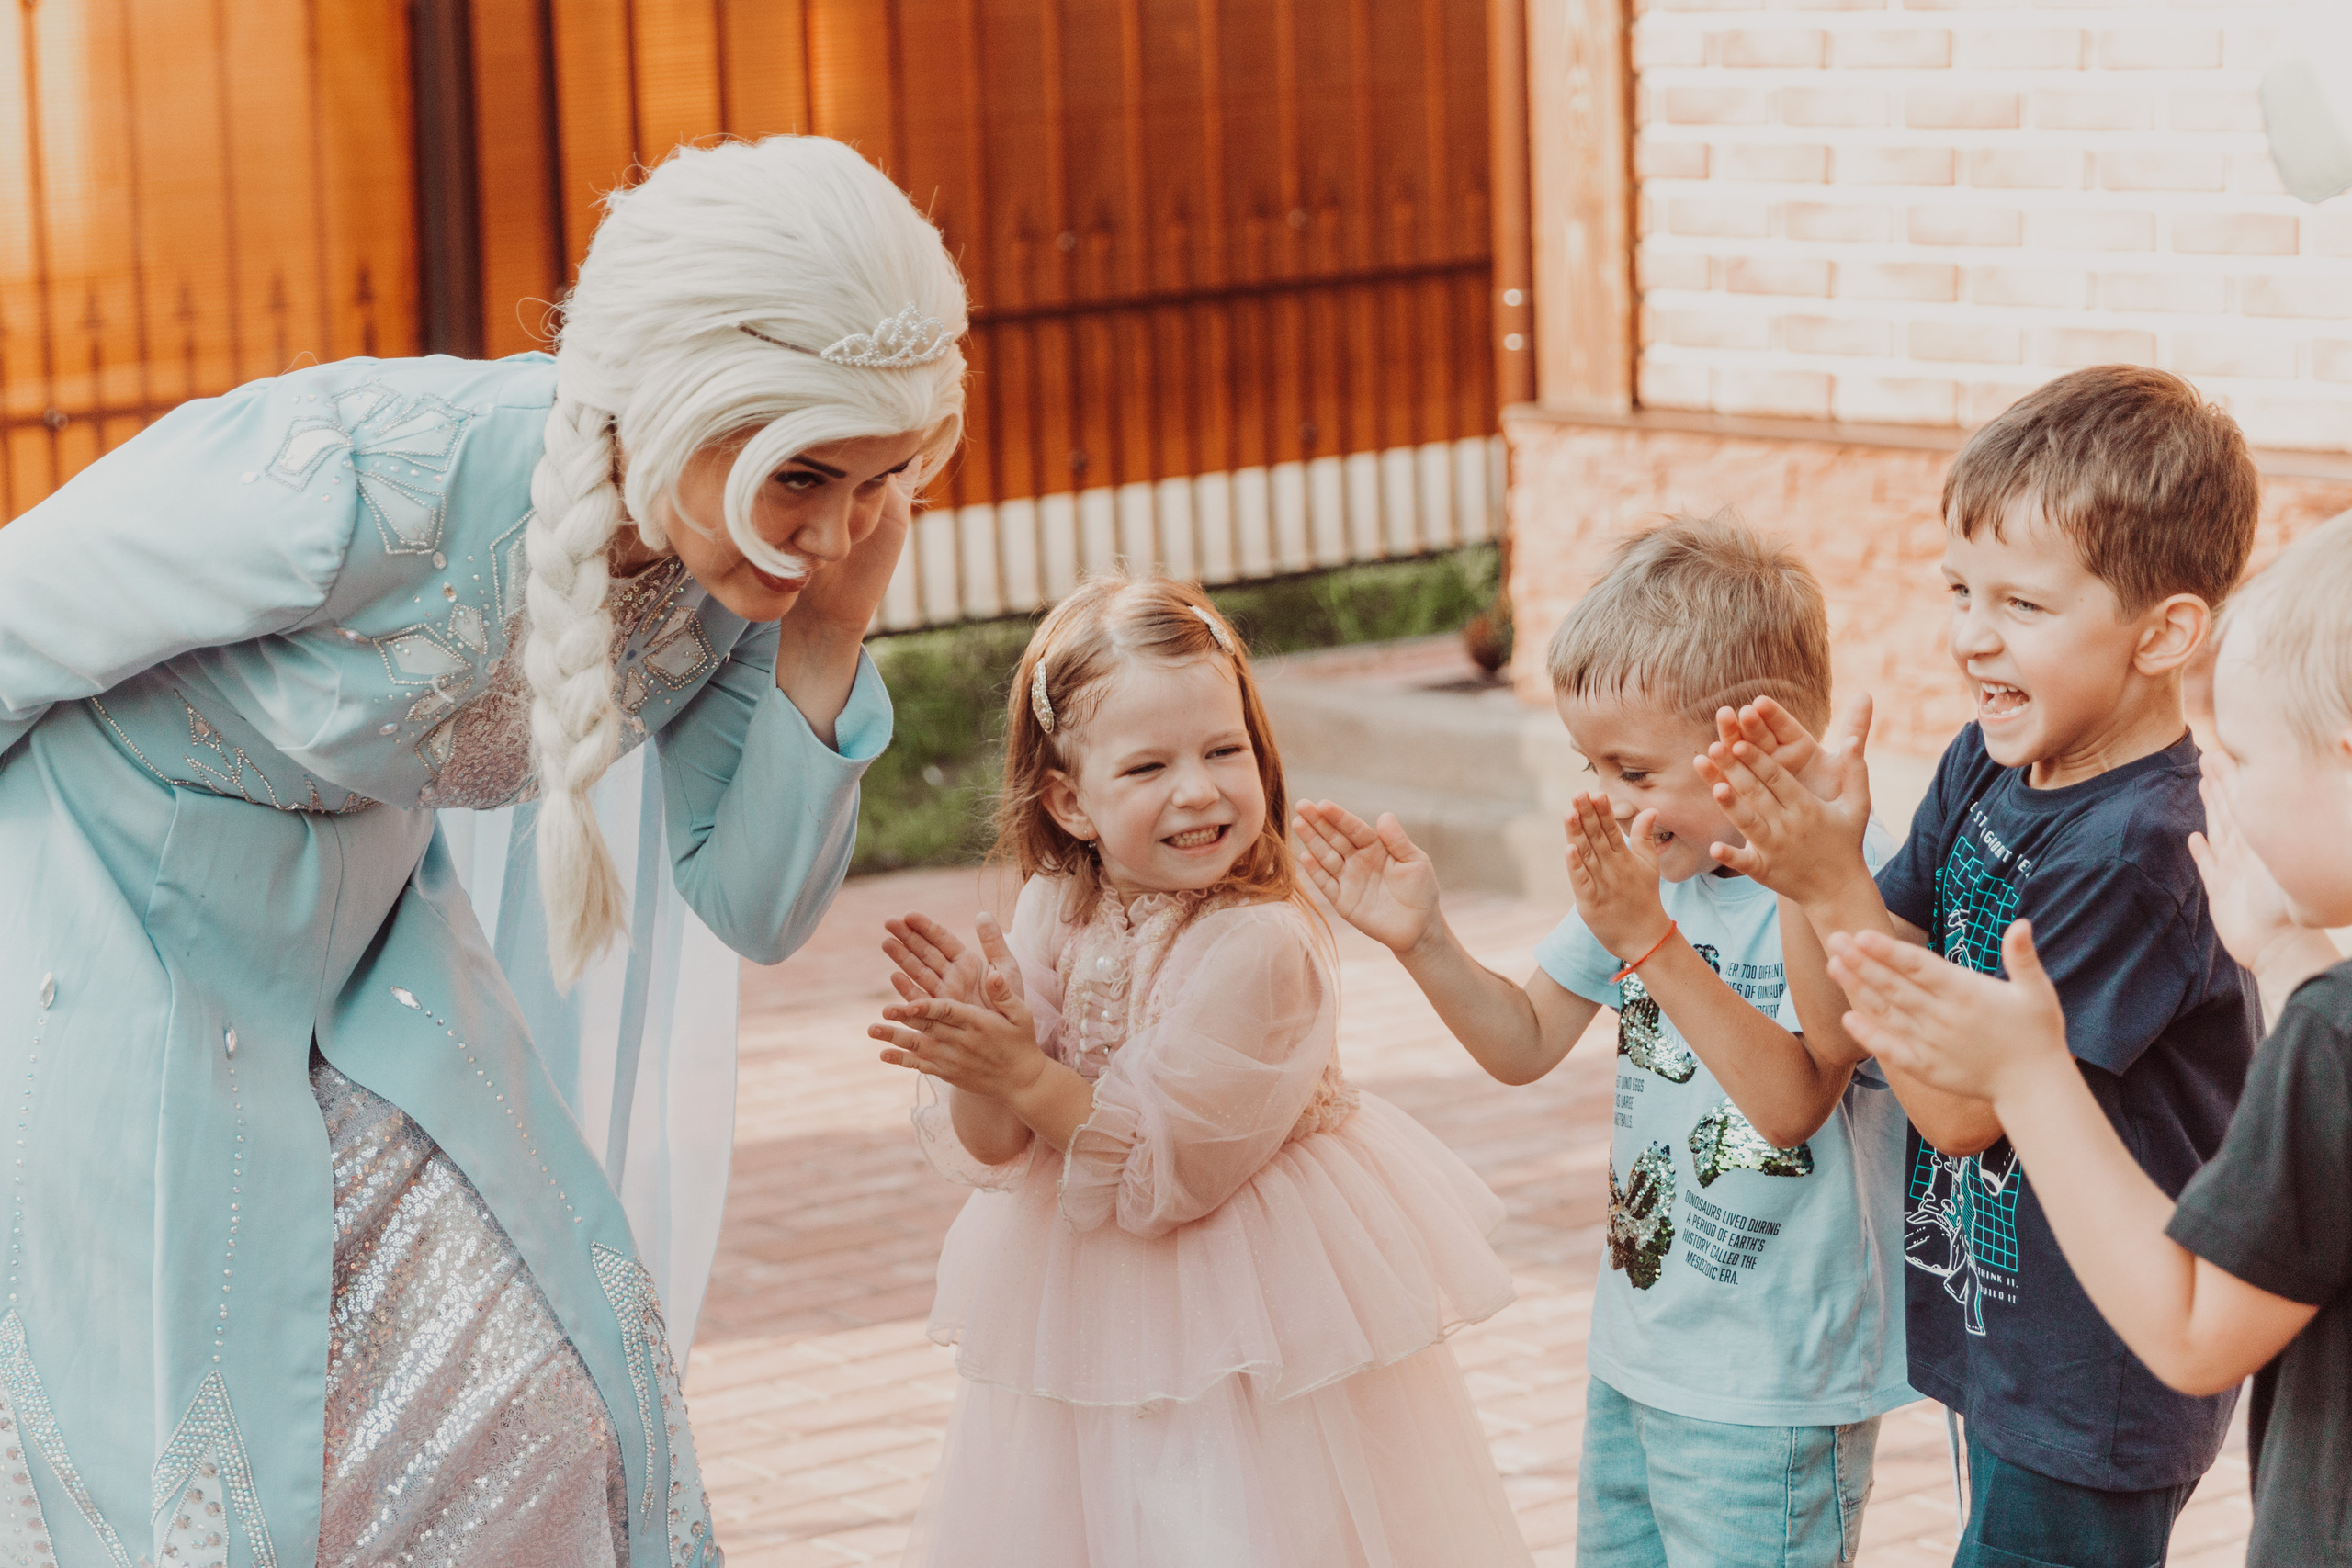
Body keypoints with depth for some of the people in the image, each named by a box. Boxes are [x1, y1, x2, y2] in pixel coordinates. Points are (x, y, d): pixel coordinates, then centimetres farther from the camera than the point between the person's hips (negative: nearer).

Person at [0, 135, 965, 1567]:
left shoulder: (753, 555, -16)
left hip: (356, 940, 6)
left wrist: (829, 638, -22)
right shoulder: (357, 484, -35)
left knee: (524, 1428, 2)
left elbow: (757, 908, -7)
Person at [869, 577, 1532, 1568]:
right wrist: (974, 1061, -25)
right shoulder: (1052, 910, -6)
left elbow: (1168, 1174, -22)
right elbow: (993, 1154, -6)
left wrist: (1029, 1079, -27)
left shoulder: (1262, 947, -24)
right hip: (1087, 1304, 6)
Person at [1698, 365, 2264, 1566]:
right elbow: (1838, 1031, 0)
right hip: (2003, 1338, 9)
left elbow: (1961, 1103, -20)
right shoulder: (1986, 767, 0)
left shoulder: (2140, 847, -25)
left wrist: (1839, 890, -24)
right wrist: (1809, 851, -16)